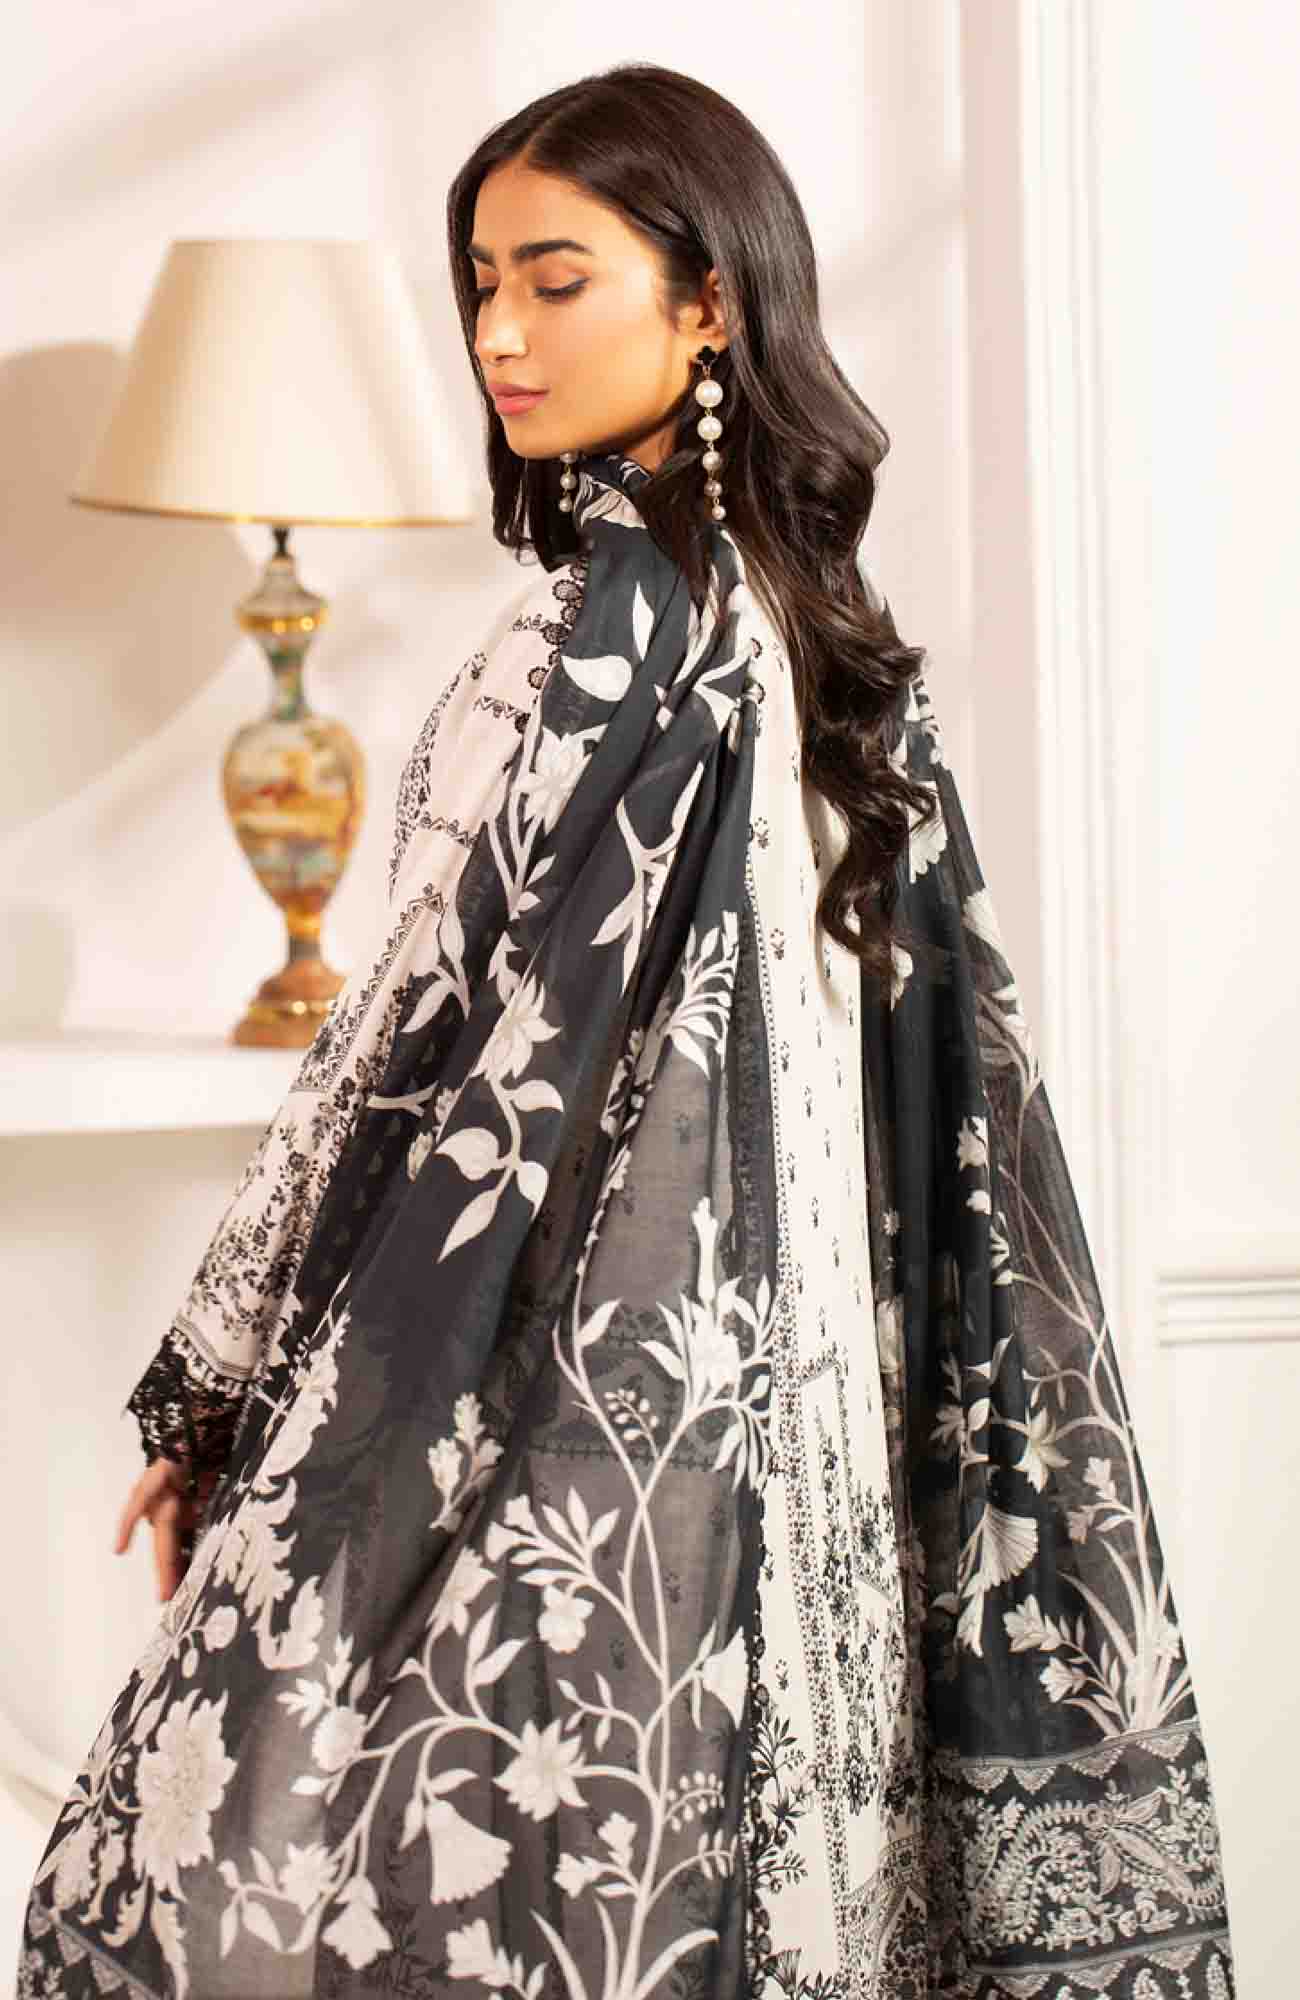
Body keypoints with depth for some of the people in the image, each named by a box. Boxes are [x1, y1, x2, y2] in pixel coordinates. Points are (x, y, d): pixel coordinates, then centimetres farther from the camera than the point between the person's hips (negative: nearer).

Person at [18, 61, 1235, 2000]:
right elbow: (961, 1082, 11)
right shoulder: (833, 628, 8)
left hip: (561, 1398, -8)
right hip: (783, 1400, 8)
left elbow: (435, 1040, -15)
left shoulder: (609, 625, -16)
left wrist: (203, 1395, -8)